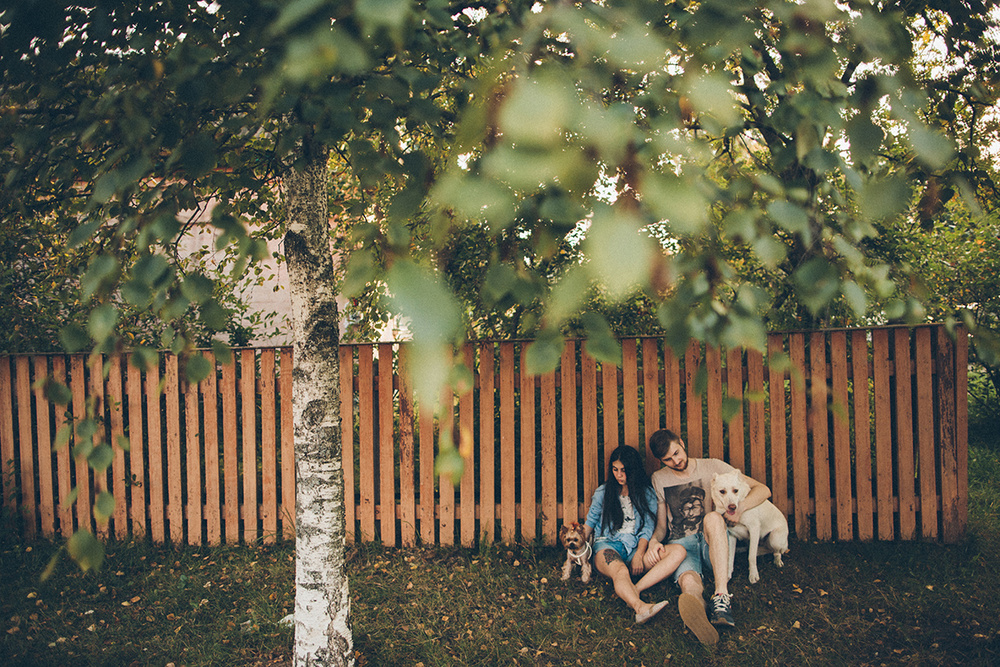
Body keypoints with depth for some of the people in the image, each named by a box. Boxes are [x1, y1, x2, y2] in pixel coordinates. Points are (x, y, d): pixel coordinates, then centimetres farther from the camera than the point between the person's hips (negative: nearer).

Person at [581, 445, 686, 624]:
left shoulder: (647, 494, 14)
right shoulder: (603, 492, 15)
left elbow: (647, 528, 7)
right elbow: (589, 524, 19)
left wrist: (639, 554, -10)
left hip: (636, 548, 2)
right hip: (607, 544, -2)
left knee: (679, 551, -24)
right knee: (620, 570, -39)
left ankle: (635, 590, -40)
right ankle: (641, 608, -67)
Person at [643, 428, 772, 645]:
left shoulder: (712, 467, 7)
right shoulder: (659, 479, 14)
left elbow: (763, 490, 4)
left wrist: (739, 508, -16)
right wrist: (654, 541, -6)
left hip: (713, 543, 0)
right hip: (681, 544, 1)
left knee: (713, 518, -37)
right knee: (689, 584, -36)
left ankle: (722, 595, -49)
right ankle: (697, 615, -73)